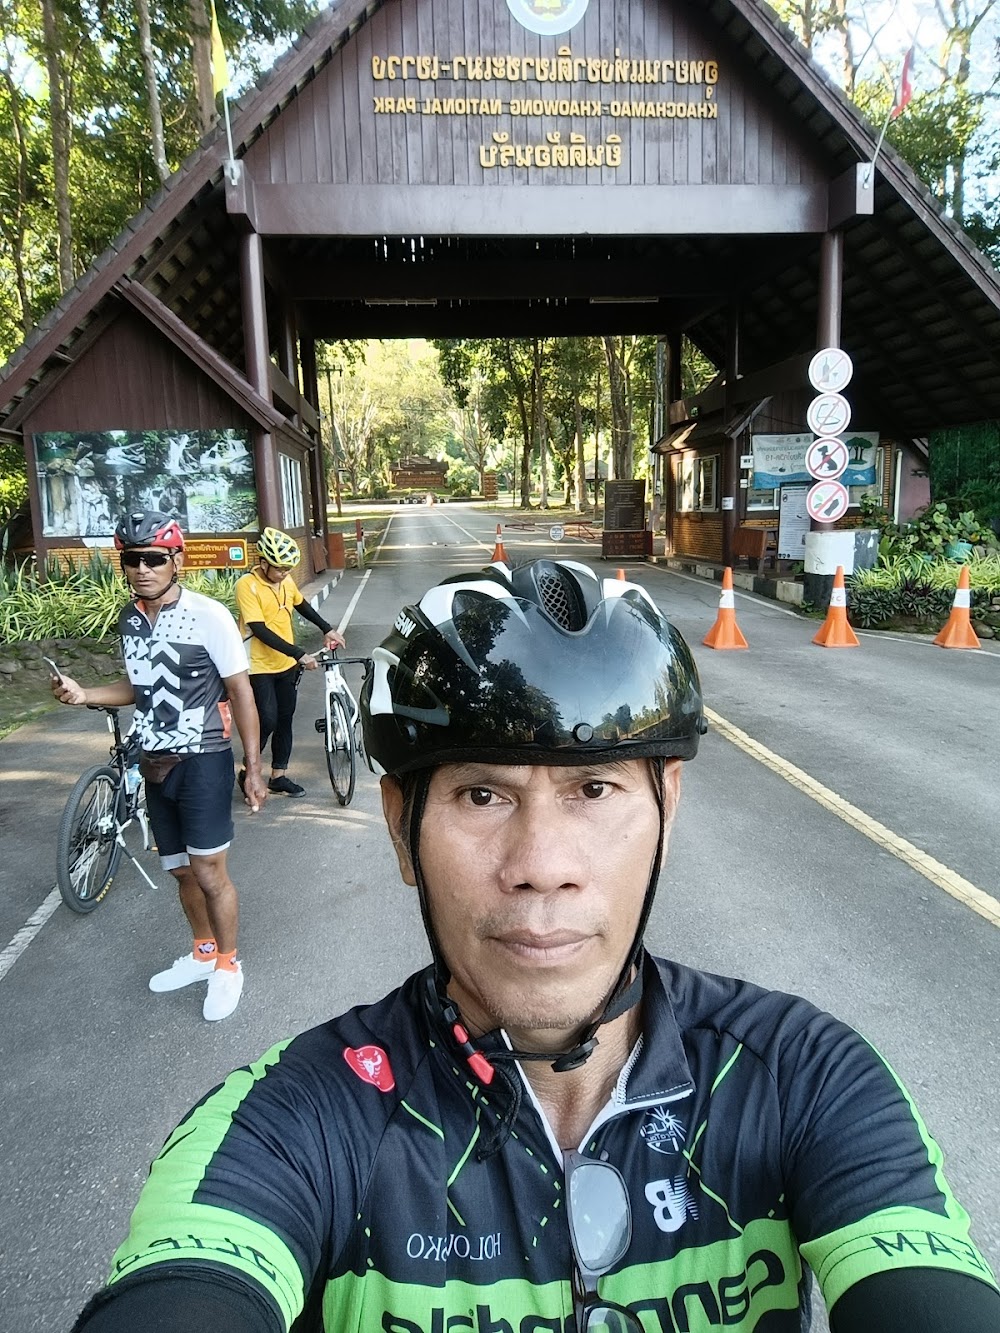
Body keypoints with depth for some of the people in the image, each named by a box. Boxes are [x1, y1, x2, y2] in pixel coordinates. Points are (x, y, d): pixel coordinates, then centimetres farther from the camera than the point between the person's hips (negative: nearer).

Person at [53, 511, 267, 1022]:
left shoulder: (208, 615, -16)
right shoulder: (129, 618, 3)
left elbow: (240, 693, -11)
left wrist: (254, 767, -11)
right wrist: (83, 694, -2)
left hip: (202, 761, -6)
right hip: (155, 763, 6)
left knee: (209, 873, 1)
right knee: (180, 870, 17)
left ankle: (228, 966, 22)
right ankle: (203, 953, 38)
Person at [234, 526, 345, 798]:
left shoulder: (286, 580, 0)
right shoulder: (247, 585, -20)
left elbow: (301, 605, 20)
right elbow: (261, 631, -25)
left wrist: (327, 629, 13)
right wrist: (299, 654, -29)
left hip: (286, 664, 7)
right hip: (260, 667, -6)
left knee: (285, 719, 11)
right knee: (268, 721, -9)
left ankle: (279, 775, 24)